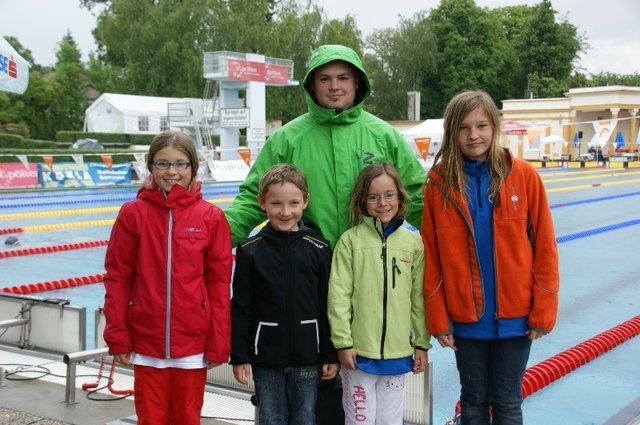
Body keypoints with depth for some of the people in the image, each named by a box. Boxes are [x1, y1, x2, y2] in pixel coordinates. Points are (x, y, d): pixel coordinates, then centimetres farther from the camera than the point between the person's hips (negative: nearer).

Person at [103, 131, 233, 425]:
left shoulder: (211, 217, -2)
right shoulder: (132, 214, -1)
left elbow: (219, 283, -1)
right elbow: (117, 278, 1)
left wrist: (218, 343, -3)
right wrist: (117, 335, -1)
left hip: (193, 343, 0)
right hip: (146, 342, 0)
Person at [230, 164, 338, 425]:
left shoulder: (319, 249, -3)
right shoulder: (250, 250, -4)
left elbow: (328, 305, 1)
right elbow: (240, 308, -1)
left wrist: (331, 355, 1)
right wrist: (239, 357, -2)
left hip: (307, 357, 1)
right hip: (265, 357, 0)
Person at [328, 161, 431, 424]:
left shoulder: (413, 242, 3)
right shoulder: (351, 240, -5)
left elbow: (419, 297, 6)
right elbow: (339, 295, -6)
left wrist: (422, 344, 7)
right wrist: (343, 342, -9)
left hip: (398, 352, 2)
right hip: (358, 352, -2)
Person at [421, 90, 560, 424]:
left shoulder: (523, 175, -7)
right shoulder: (439, 182, -5)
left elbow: (544, 247, -4)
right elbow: (430, 255, -3)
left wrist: (543, 311, -5)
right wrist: (437, 318, -4)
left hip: (514, 316, 0)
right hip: (465, 318, 1)